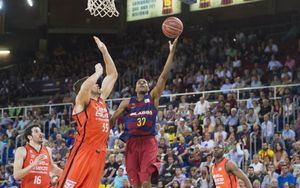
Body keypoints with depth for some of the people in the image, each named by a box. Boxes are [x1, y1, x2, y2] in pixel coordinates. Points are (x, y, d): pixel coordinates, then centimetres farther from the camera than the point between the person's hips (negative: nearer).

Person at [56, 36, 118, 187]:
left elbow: (113, 75, 20)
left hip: (99, 154, 7)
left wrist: (104, 51, 14)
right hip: (83, 153, -7)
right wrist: (98, 72, -9)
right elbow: (86, 86, -28)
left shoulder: (101, 99, 17)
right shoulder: (82, 102, -4)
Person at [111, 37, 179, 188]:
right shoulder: (126, 103, 12)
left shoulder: (153, 97, 8)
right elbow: (112, 120, 13)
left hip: (148, 142, -2)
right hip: (132, 143, 2)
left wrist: (171, 52, -8)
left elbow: (164, 75, -1)